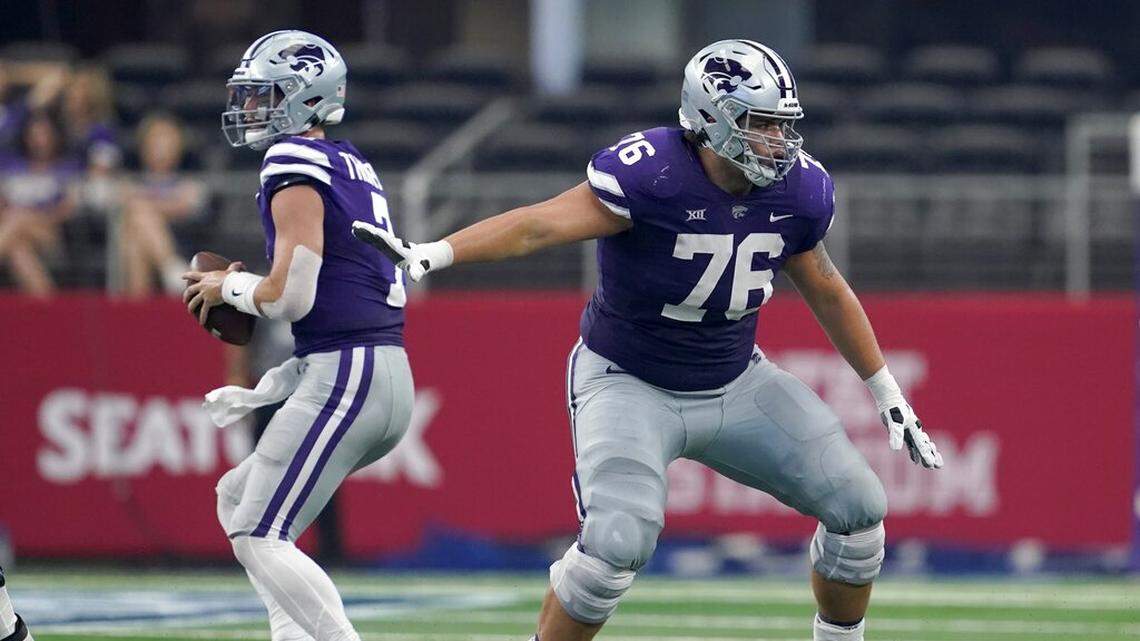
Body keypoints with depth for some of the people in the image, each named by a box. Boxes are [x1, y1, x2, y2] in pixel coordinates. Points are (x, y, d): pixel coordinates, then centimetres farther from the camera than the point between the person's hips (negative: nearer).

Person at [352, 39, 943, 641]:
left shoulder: (797, 192, -7)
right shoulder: (650, 174, -26)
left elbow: (826, 291, 10)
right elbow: (540, 225, -35)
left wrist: (889, 396, 16)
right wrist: (431, 255, -49)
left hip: (736, 383, 6)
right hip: (629, 384, -6)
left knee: (857, 509, 0)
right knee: (618, 541, -26)